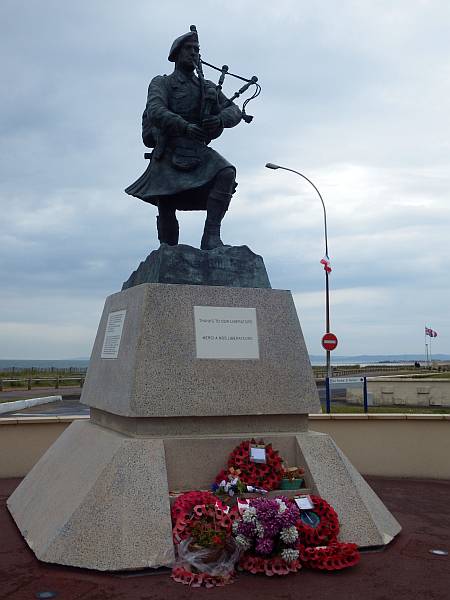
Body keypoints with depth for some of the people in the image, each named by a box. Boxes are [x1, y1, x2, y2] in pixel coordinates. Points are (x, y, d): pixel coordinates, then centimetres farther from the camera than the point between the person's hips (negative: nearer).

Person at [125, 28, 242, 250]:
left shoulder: (209, 88, 21)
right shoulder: (161, 83, 10)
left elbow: (234, 111, 8)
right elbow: (156, 111, -11)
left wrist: (220, 119, -17)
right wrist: (185, 126, -29)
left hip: (199, 152, 2)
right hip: (169, 152, -2)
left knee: (227, 173, -27)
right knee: (166, 210, -8)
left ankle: (211, 235, -31)